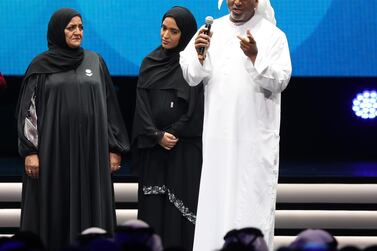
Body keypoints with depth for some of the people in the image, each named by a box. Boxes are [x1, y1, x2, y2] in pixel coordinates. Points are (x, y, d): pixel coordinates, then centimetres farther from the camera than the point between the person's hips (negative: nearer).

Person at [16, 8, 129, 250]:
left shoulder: (95, 61, 9)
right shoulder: (40, 65, 2)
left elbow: (110, 105, 9)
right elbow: (28, 109, 0)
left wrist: (114, 148, 4)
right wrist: (30, 151, -9)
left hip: (90, 149, 2)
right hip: (53, 148, -2)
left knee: (89, 208, 1)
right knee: (53, 209, -1)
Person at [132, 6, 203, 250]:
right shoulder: (150, 62, 10)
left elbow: (197, 108, -8)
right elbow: (142, 104, 4)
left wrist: (172, 134, -8)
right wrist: (157, 136, -8)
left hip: (185, 149, -4)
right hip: (152, 149, 4)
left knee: (181, 205, -5)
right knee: (153, 205, 2)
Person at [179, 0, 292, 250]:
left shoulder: (272, 35, -2)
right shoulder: (211, 31, 7)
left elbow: (280, 81, -10)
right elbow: (192, 77, 2)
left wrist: (255, 57, -24)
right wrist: (199, 53, -17)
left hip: (256, 134, -3)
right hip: (218, 132, 3)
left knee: (252, 198, -4)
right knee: (216, 195, 3)